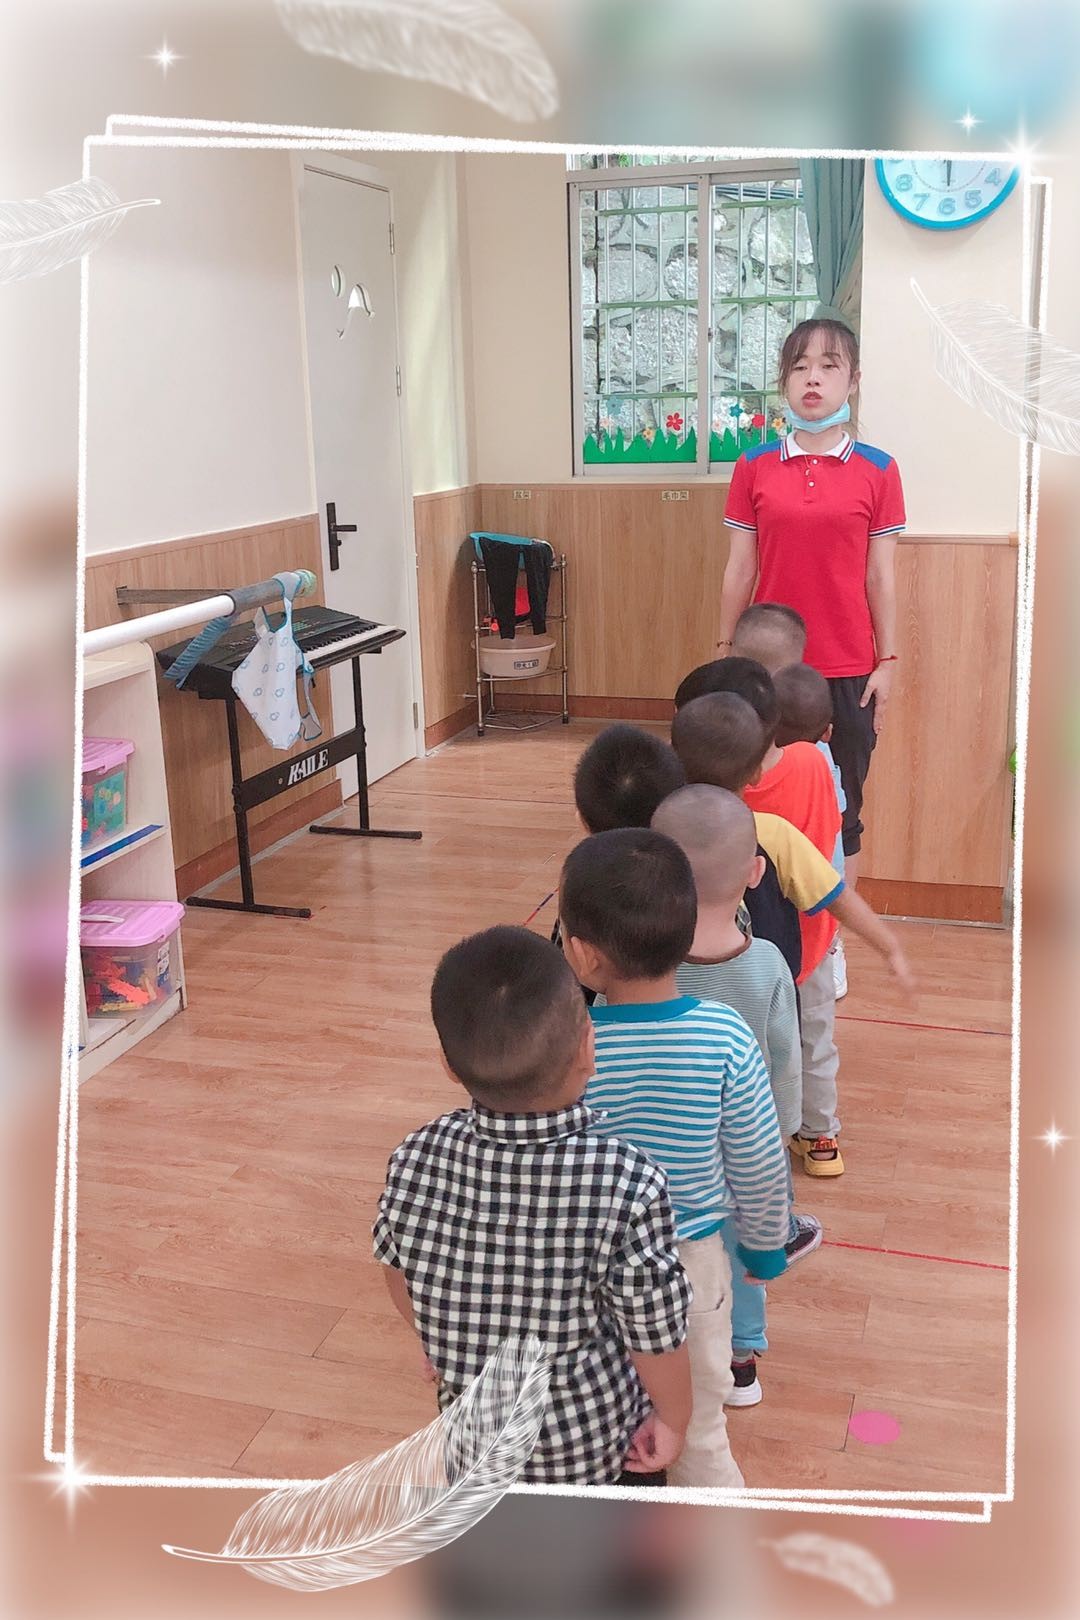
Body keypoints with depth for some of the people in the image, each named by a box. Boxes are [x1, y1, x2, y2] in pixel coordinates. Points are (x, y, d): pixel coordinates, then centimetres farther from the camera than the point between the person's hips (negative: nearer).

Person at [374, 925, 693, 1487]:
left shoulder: (414, 1161, -24)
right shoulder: (627, 1184, -34)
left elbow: (398, 1273, -5)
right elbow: (656, 1334, -21)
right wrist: (674, 1420, -1)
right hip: (598, 1437, -2)